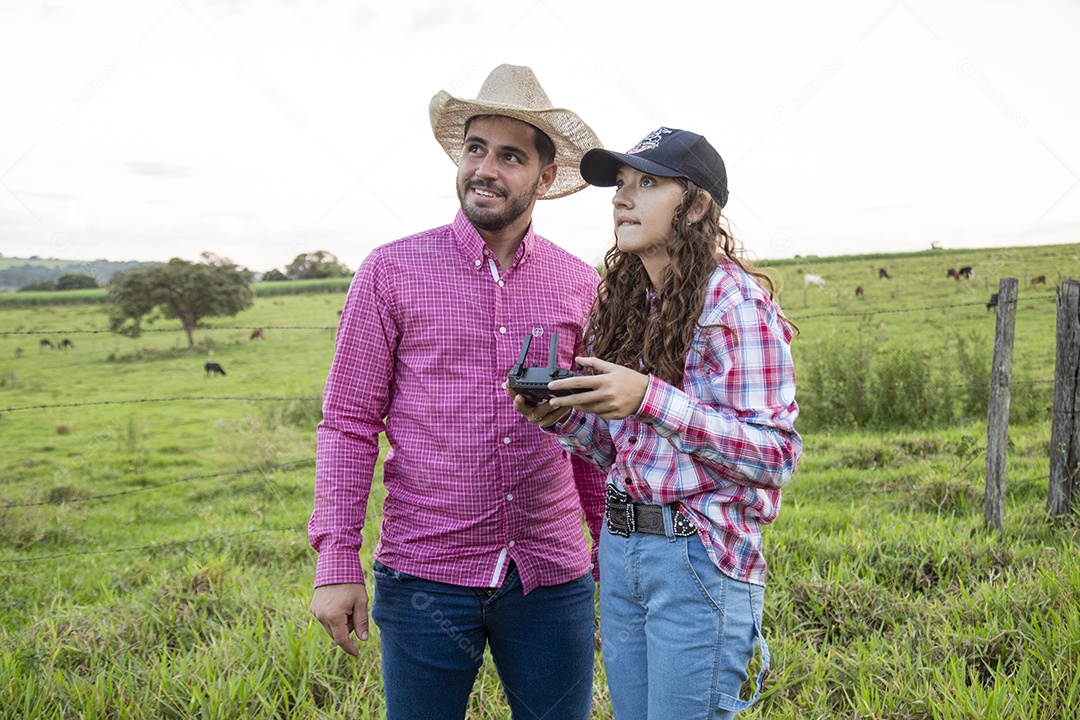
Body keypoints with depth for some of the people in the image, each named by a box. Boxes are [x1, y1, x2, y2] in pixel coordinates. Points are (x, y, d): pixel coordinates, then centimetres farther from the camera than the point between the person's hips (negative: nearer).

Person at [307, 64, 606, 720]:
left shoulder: (580, 285, 4)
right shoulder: (392, 272, -2)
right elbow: (349, 424, -2)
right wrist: (337, 561, -7)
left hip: (552, 577, 2)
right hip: (425, 574, -2)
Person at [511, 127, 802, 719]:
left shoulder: (735, 300, -13)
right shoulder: (626, 300, 10)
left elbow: (775, 455, -18)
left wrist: (649, 399, -25)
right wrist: (564, 416, -5)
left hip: (699, 558, -7)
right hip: (620, 548, 7)